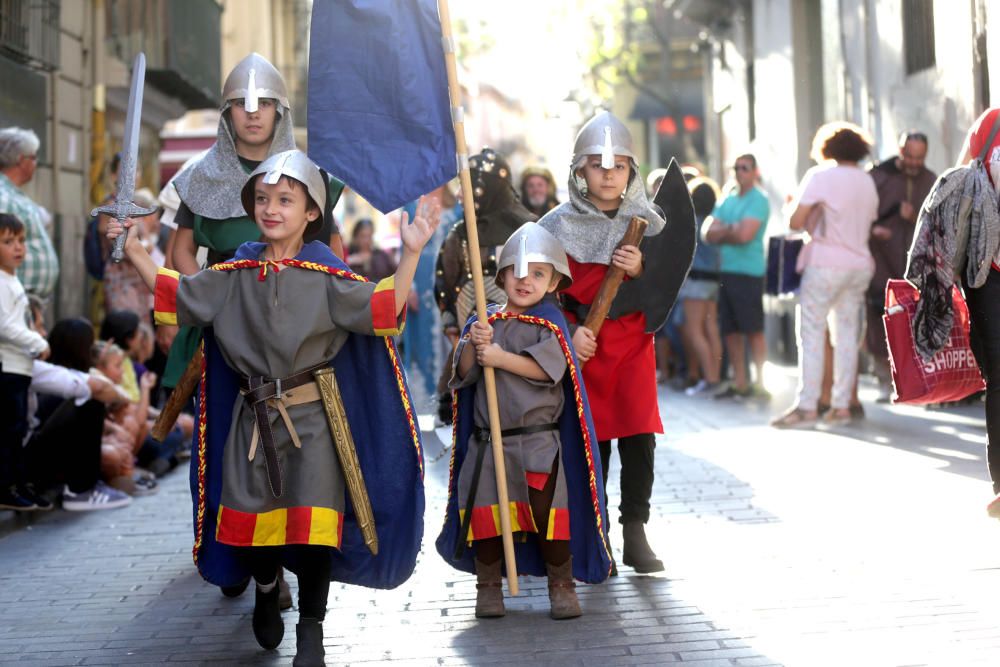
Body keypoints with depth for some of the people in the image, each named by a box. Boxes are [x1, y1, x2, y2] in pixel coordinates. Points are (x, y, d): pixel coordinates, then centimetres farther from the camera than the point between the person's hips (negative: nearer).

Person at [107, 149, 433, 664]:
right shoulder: (235, 274, 4)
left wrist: (410, 255, -26)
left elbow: (381, 310, -15)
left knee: (313, 522, -7)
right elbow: (176, 295, 10)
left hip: (311, 417, -3)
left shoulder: (325, 277, -6)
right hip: (252, 416, 3)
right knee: (250, 516, 9)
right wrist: (132, 249, 6)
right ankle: (266, 590, 41)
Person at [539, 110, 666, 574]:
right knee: (592, 438, 2)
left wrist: (640, 271, -16)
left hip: (634, 341, 1)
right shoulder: (559, 224, -1)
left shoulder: (646, 221, 3)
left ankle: (635, 535, 1)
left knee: (639, 435, -7)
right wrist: (569, 329, -12)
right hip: (582, 345, -1)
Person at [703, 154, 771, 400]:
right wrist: (732, 229, -8)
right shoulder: (727, 200, 17)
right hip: (726, 270, 7)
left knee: (754, 329, -5)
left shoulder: (758, 200, -5)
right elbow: (708, 233, 7)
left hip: (748, 271, -7)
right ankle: (739, 383, 16)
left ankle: (760, 382, 1)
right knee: (730, 330, 9)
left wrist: (722, 232, 1)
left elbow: (744, 235, -17)